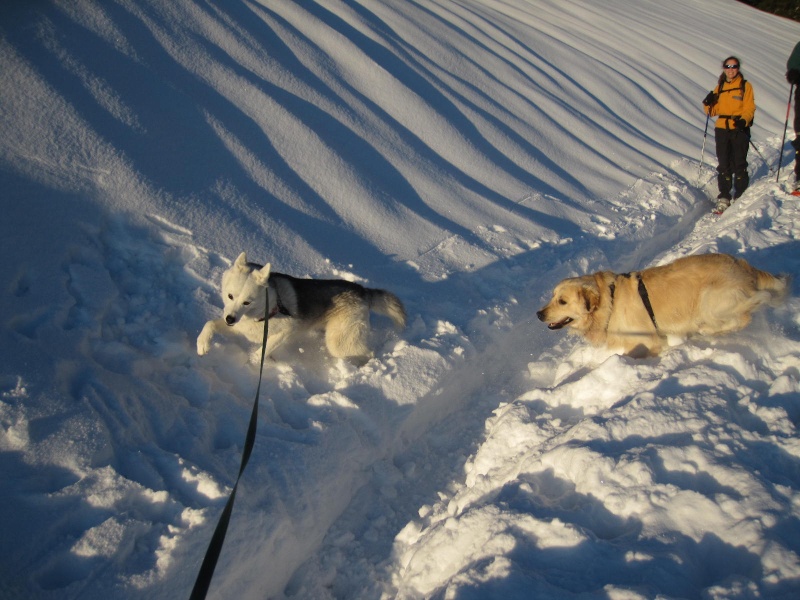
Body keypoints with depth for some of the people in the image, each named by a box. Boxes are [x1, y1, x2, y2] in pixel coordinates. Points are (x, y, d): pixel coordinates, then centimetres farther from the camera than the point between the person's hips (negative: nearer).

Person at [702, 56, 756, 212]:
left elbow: (749, 108, -4)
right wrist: (708, 104, -7)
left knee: (739, 164, -3)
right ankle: (724, 197, 6)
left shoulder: (745, 86, 3)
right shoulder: (719, 87, 15)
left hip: (740, 129, -3)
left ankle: (740, 196, 6)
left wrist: (743, 120, -23)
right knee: (723, 165, 2)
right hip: (722, 129, 3)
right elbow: (713, 111, 14)